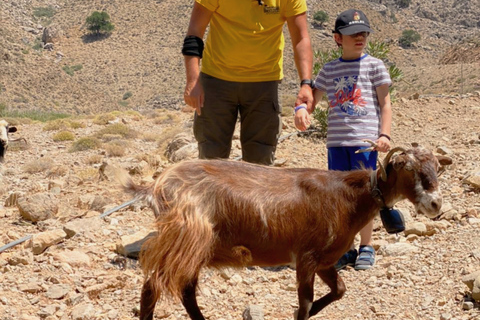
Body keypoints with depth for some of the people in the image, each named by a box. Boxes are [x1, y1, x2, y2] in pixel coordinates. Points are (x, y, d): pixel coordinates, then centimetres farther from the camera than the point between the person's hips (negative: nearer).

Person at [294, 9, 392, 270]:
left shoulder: (374, 66, 3)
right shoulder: (329, 70, 12)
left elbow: (385, 104, 2)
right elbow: (313, 98, 14)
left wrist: (384, 134, -10)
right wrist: (301, 109, -10)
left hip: (365, 140, -3)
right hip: (337, 141, 3)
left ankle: (366, 247, 12)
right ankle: (346, 249, 15)